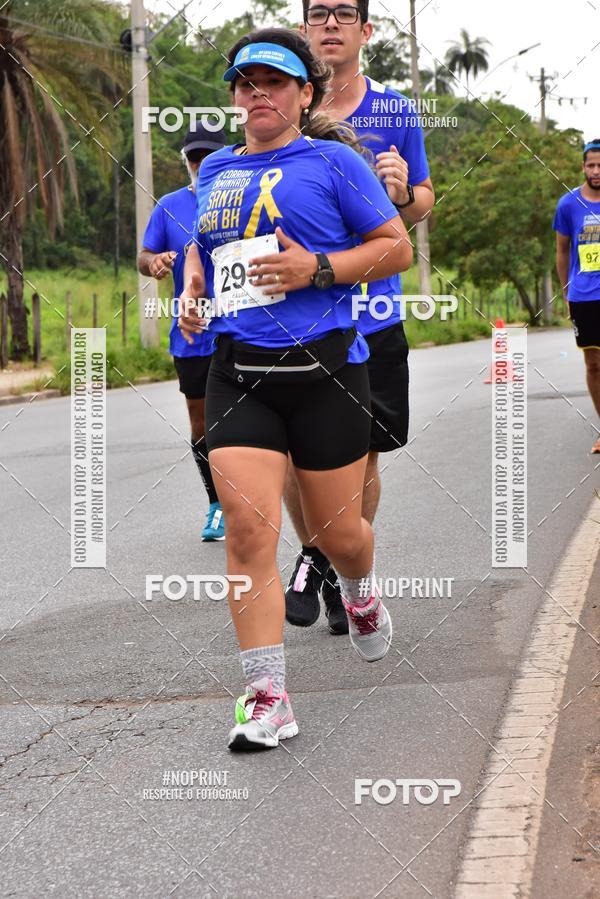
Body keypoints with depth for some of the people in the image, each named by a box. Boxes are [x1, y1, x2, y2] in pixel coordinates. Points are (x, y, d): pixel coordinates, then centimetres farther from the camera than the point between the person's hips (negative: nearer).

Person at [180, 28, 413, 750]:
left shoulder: (333, 162, 1)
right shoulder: (215, 171, 15)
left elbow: (397, 248, -1)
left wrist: (317, 268, -15)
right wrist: (191, 291, 13)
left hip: (323, 366, -3)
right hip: (237, 370, 3)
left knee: (336, 532, 8)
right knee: (248, 528, -12)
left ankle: (360, 593, 46)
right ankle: (267, 697, -8)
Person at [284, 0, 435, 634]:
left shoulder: (395, 112, 3)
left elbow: (424, 201, 11)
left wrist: (403, 192, -14)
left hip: (371, 316, 0)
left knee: (362, 458, 5)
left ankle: (346, 576, 27)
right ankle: (311, 555, 26)